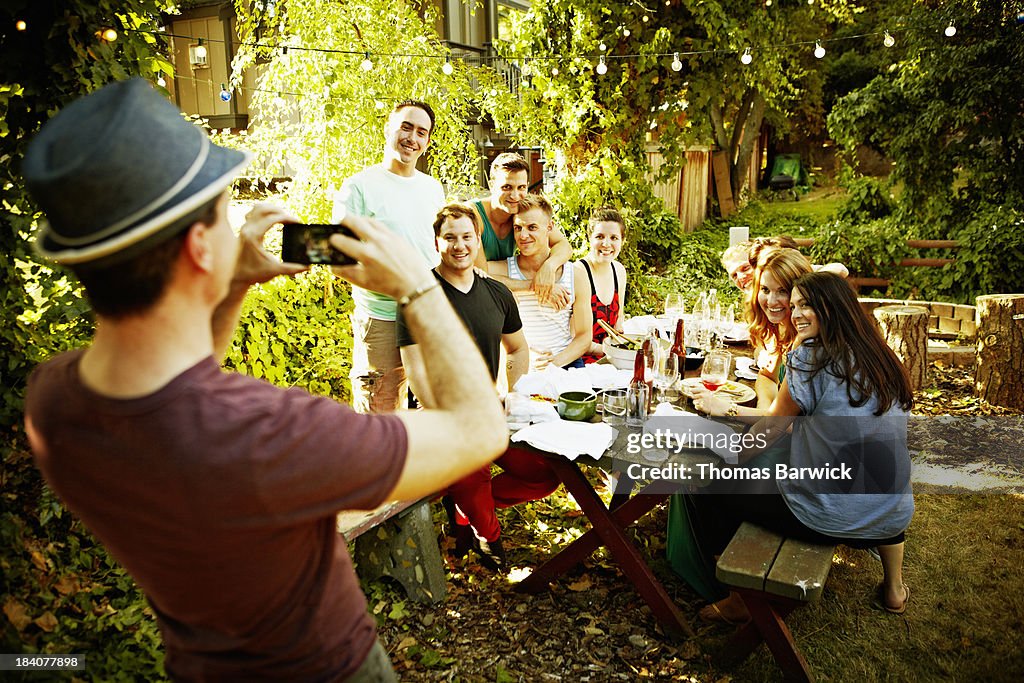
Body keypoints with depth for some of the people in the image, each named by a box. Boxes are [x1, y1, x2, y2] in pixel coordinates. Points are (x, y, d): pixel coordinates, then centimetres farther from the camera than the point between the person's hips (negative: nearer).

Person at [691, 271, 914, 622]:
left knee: (706, 486, 5)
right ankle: (894, 588, 48)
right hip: (893, 520, 7)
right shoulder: (883, 360, 6)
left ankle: (743, 597, 16)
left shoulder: (811, 358, -12)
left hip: (828, 519, -7)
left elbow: (770, 428, -4)